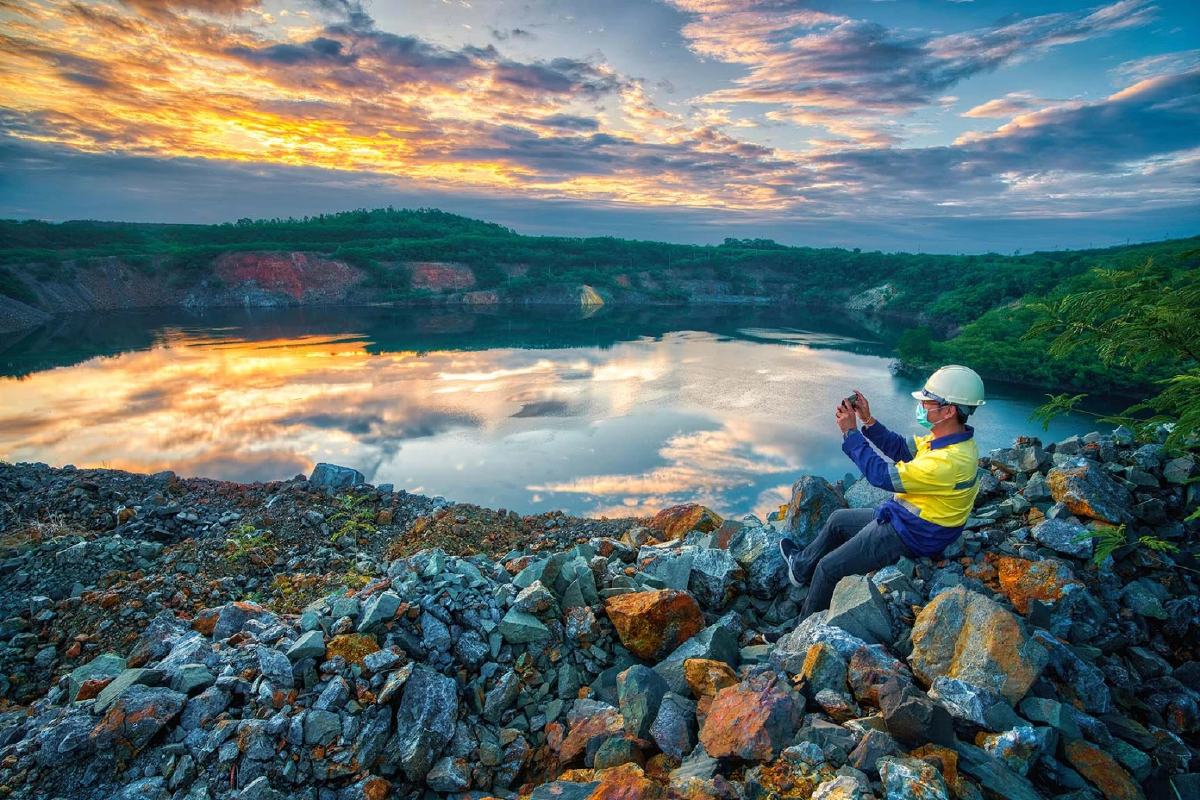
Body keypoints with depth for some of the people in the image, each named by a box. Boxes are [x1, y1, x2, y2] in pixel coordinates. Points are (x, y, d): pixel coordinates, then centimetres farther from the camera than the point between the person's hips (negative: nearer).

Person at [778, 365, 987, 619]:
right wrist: (868, 420, -5)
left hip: (908, 536, -10)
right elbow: (901, 450, 7)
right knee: (837, 520, 22)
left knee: (828, 568, -6)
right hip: (903, 517, 10)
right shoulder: (949, 438, -4)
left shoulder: (949, 461, -34)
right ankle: (802, 566, 43)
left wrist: (850, 432, -25)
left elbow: (882, 476, -31)